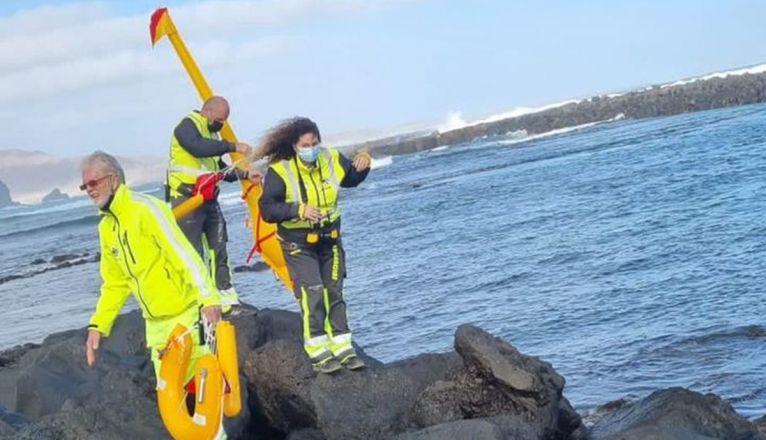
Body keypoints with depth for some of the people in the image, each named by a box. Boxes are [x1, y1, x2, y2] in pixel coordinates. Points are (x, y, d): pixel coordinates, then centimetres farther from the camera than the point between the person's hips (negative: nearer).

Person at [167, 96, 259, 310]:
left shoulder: (212, 134, 18)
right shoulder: (187, 126, -10)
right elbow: (198, 147, -32)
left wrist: (244, 174, 10)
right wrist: (233, 147, -32)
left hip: (208, 200, 9)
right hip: (187, 199, -9)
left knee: (219, 250, 8)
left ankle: (227, 299, 13)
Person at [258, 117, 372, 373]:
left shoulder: (331, 160, -5)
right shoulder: (280, 171, -20)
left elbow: (351, 179, 14)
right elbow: (267, 209, -24)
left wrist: (362, 165, -8)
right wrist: (299, 210, -36)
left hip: (330, 239, 5)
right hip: (298, 245, -5)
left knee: (334, 294, 9)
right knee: (312, 294, -13)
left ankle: (342, 350, 14)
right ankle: (319, 354, -6)